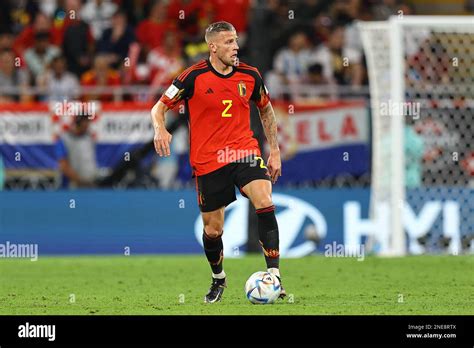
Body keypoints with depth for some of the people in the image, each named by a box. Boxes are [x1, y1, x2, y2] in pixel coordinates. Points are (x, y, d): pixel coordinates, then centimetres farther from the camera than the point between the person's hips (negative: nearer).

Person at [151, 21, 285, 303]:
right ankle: (218, 280, 35)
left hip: (244, 152, 1)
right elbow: (159, 108, -1)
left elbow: (266, 110, 18)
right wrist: (160, 129, -23)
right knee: (213, 230, 6)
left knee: (265, 203, -24)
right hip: (208, 161, -1)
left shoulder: (250, 75, 1)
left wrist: (275, 150, 15)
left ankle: (274, 277, -23)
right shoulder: (194, 77, -8)